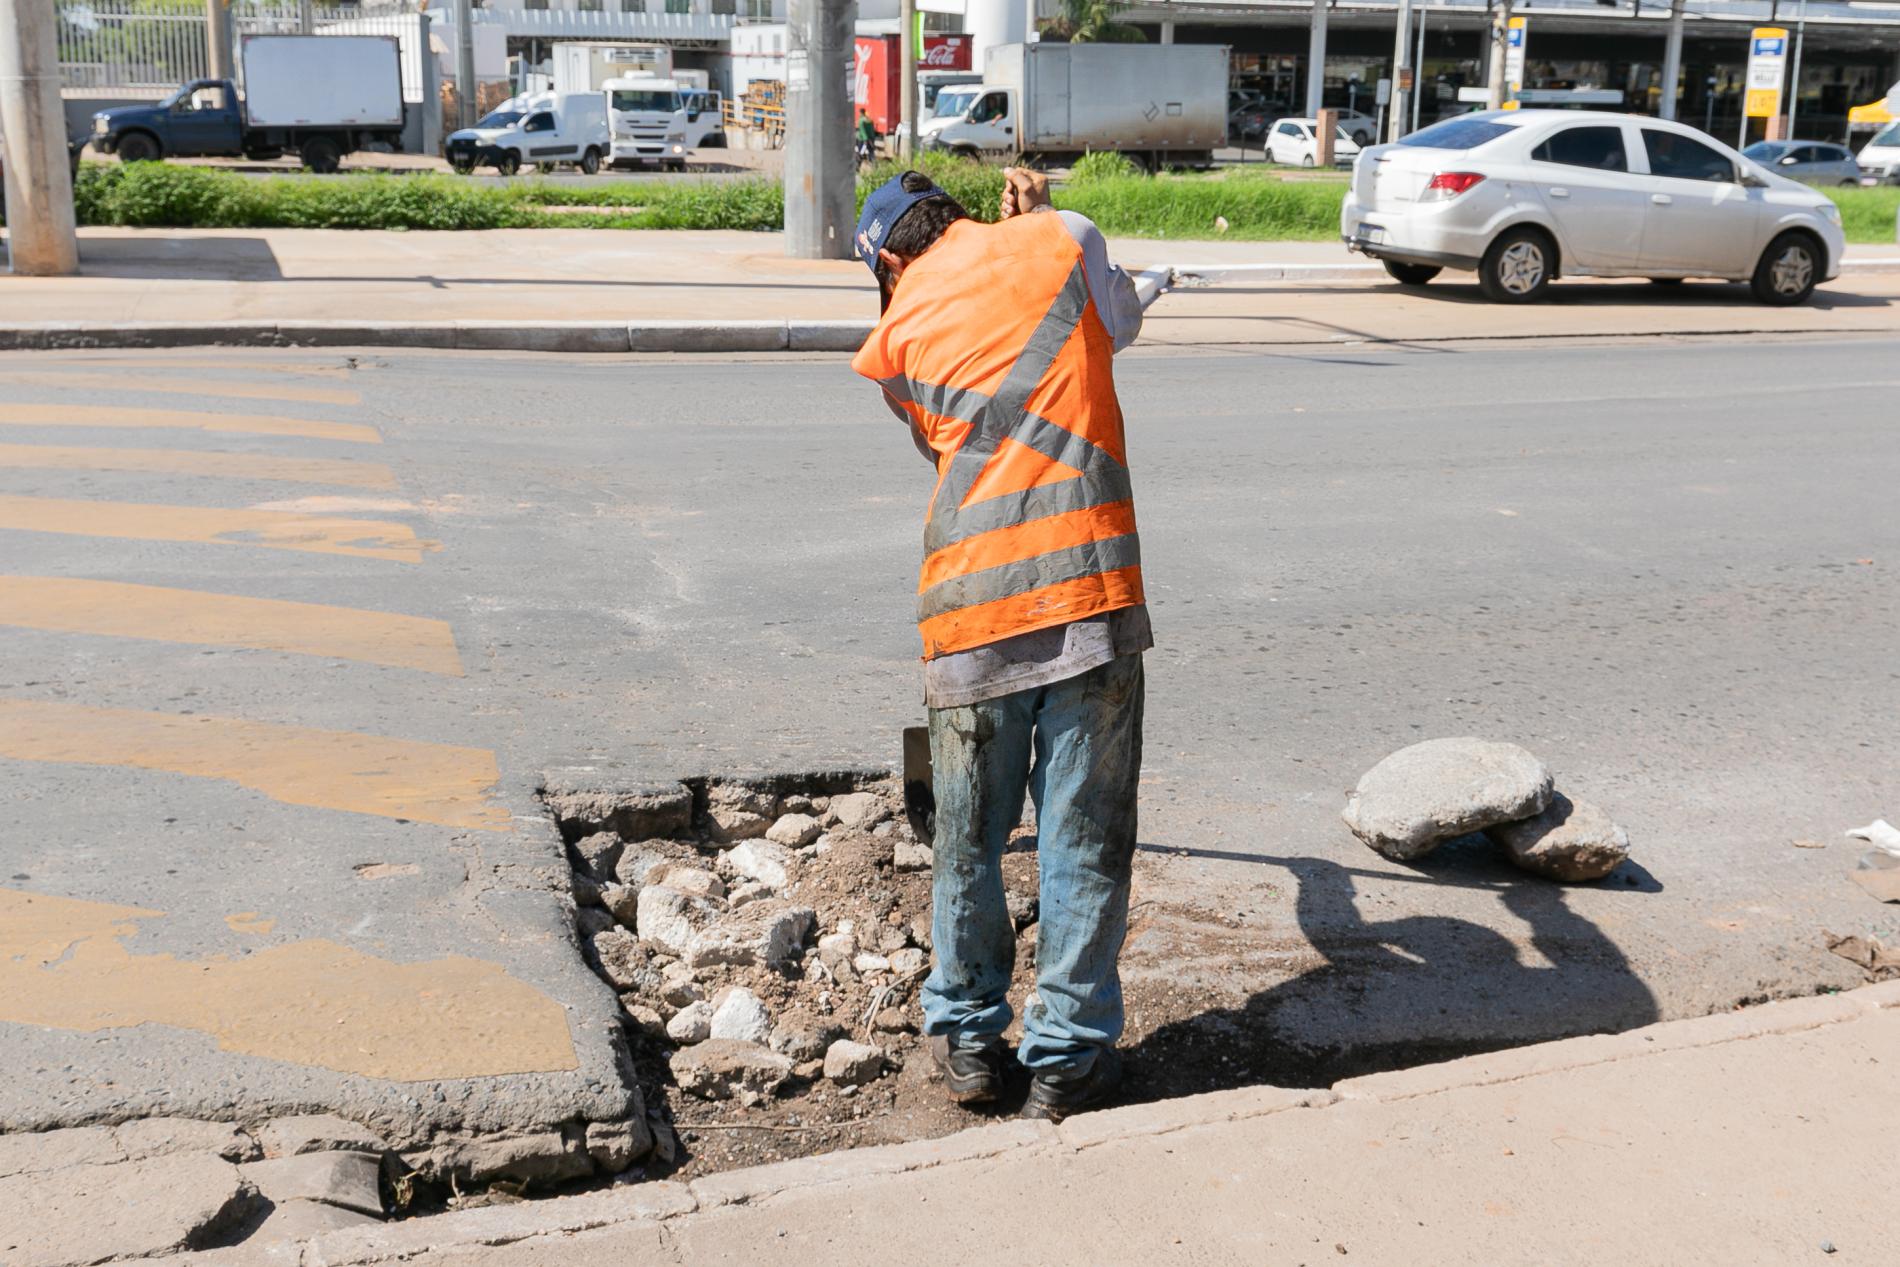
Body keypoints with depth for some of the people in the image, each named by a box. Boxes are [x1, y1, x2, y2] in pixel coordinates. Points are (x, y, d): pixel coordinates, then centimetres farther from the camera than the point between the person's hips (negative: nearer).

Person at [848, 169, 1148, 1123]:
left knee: (969, 836, 16)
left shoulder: (891, 339, 10)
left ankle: (967, 1040, 31)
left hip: (973, 606, 1)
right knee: (1085, 837, 8)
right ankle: (1067, 1060, 17)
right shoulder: (1060, 239, 7)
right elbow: (1120, 324, 26)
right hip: (1090, 589, -1)